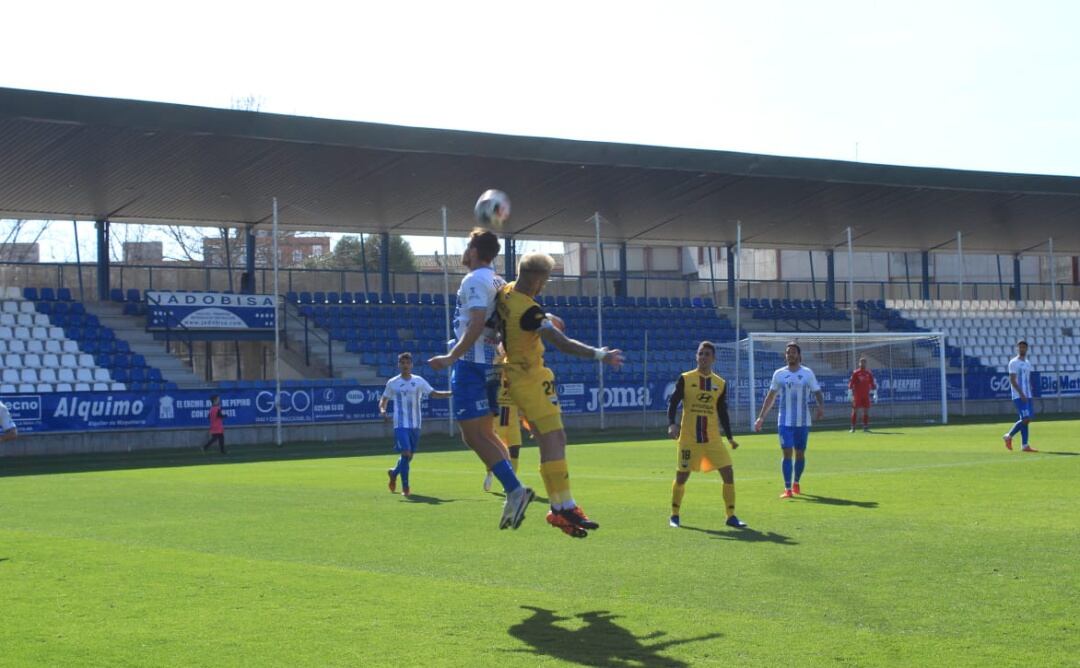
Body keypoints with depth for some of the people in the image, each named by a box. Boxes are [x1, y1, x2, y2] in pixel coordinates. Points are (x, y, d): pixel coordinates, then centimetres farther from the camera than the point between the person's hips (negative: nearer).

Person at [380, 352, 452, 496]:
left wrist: (452, 393, -8)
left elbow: (433, 394, 4)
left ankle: (394, 472, 39)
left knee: (409, 455, 11)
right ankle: (405, 487, -7)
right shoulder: (392, 383, 1)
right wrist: (382, 410, -12)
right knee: (405, 453, -16)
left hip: (415, 425, 3)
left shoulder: (419, 381, 4)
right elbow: (384, 399, 10)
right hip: (401, 424, -3)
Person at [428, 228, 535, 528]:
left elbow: (477, 324, -23)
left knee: (474, 435, -9)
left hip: (471, 365, -9)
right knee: (485, 433, 16)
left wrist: (452, 357, -25)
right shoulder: (498, 282, 15)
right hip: (490, 365, 9)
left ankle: (515, 490, -20)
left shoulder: (474, 281, -11)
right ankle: (514, 492, 7)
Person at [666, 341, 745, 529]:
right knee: (682, 476, 1)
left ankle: (731, 516, 6)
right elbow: (673, 402, -3)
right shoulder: (685, 379, -3)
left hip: (712, 438, 3)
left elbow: (722, 412, 12)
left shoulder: (721, 383, 6)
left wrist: (729, 437, 7)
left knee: (728, 473, -5)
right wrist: (671, 424, -19)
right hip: (688, 437, -3)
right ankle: (674, 515, 20)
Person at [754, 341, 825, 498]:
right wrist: (761, 418, 8)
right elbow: (770, 397, 12)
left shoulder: (807, 373, 2)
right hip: (785, 421, 0)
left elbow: (817, 392, 2)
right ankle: (787, 488, -8)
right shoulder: (779, 374, 5)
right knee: (787, 453, -9)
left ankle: (796, 483, 30)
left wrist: (821, 406, -20)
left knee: (800, 454, 8)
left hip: (803, 421, 0)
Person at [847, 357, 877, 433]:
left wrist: (875, 393, 6)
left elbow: (872, 383, 11)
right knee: (855, 410, -3)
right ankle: (853, 427, 0)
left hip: (866, 395, 3)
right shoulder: (855, 373, -1)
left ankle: (865, 427, 9)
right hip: (857, 395, -3)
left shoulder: (869, 373, 8)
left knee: (866, 411, 3)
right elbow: (850, 383, -5)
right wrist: (850, 393, -11)